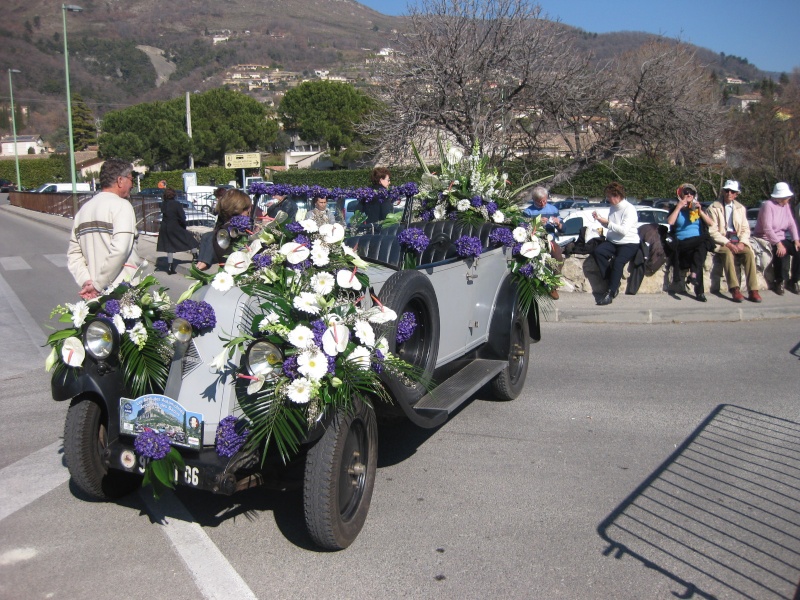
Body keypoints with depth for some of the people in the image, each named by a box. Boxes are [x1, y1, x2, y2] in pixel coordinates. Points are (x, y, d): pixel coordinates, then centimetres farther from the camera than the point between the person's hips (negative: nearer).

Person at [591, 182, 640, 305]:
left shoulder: (629, 209, -12)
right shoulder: (613, 207, 10)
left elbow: (624, 230, -21)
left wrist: (607, 222, -19)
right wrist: (600, 219, 5)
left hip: (629, 243, -7)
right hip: (612, 242, 7)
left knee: (618, 262, -32)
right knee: (597, 252, -21)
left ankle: (610, 293, -24)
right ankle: (612, 284, -16)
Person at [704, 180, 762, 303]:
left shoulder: (741, 208, 17)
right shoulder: (714, 208, 3)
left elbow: (746, 229, 13)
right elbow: (712, 231, -5)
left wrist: (742, 243, -8)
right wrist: (728, 243, -17)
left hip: (738, 240, 4)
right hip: (721, 241, -4)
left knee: (749, 253, -26)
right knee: (728, 253, -35)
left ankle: (753, 290, -30)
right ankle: (735, 290, -41)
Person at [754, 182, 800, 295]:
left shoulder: (786, 206, 9)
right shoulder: (768, 205, -14)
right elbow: (767, 228, -23)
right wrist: (778, 244, -29)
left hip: (780, 238, 7)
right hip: (766, 239, -7)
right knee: (782, 252, -32)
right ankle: (779, 282, -15)